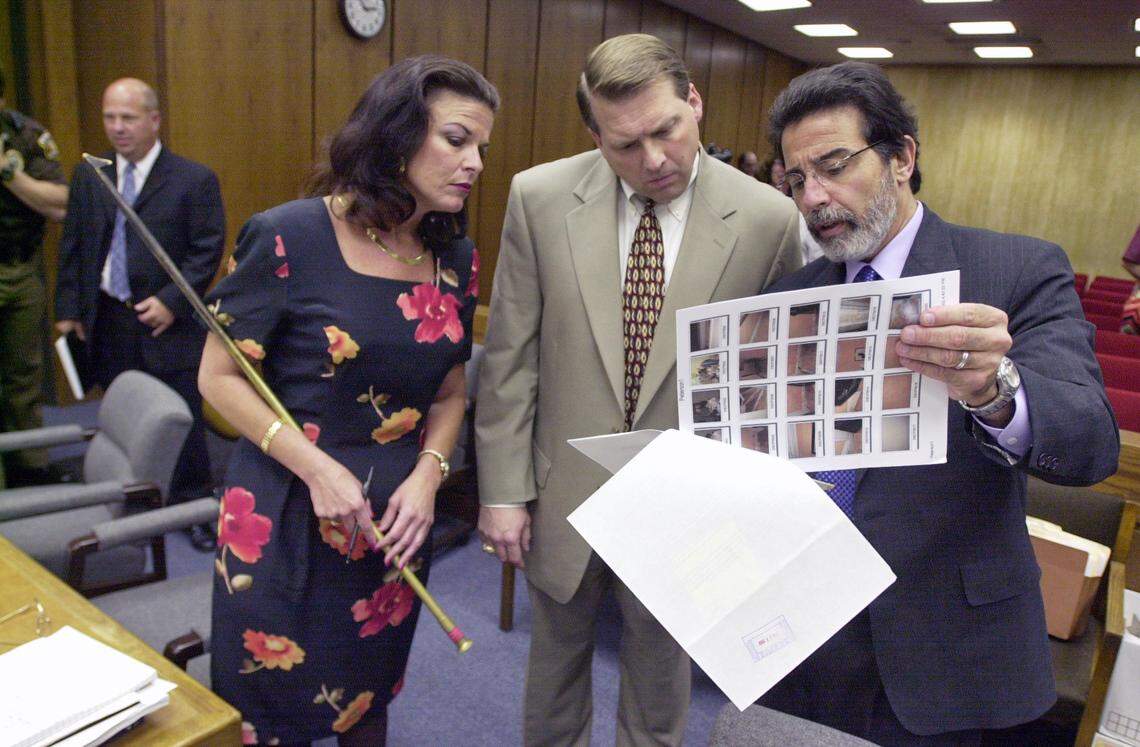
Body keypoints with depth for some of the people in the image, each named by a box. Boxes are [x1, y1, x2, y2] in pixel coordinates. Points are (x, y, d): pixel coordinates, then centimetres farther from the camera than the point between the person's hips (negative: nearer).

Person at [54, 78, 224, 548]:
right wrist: (69, 308, 7)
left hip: (168, 325, -4)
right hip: (107, 322, 4)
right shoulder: (87, 176, 10)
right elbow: (73, 246, 12)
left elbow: (207, 251, -7)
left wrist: (171, 301, -15)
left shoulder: (194, 179, -4)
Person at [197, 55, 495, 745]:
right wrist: (317, 469, -20)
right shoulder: (292, 237, -15)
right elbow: (220, 377, -10)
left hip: (399, 519, 4)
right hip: (285, 516, -4)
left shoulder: (456, 259, 0)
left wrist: (428, 476, -10)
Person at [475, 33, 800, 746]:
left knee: (660, 679, 22)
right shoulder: (540, 198, -9)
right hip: (564, 497, 1)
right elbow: (511, 358, -5)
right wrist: (504, 491, -5)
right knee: (556, 662, 24)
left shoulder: (768, 219, -11)